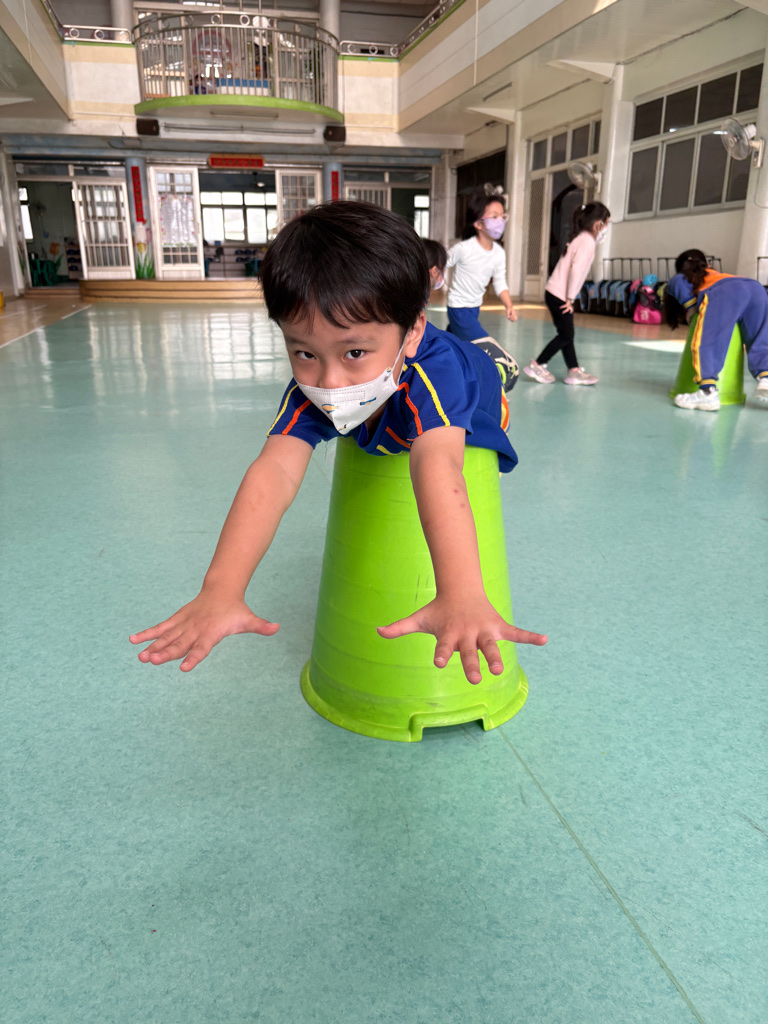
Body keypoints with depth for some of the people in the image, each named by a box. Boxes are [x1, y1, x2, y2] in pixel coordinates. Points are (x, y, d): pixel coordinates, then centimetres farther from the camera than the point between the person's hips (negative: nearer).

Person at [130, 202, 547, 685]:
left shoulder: (432, 370, -55)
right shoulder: (310, 393, -43)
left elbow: (437, 466, -73)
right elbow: (275, 471, -59)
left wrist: (461, 595, -89)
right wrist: (221, 590, -74)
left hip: (468, 406, -2)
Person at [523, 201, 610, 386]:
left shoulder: (582, 238, 17)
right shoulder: (587, 241, -13)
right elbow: (576, 269, -23)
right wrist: (570, 298, -20)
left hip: (556, 293, 10)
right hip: (559, 295, -10)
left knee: (567, 335, 11)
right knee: (566, 335, -4)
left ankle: (574, 371, 15)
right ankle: (536, 366, 0)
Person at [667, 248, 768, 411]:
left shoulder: (686, 278, 30)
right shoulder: (717, 274, 44)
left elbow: (677, 282, 7)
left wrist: (691, 310, 13)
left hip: (725, 294, -6)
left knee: (705, 343, -15)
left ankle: (708, 392, -32)